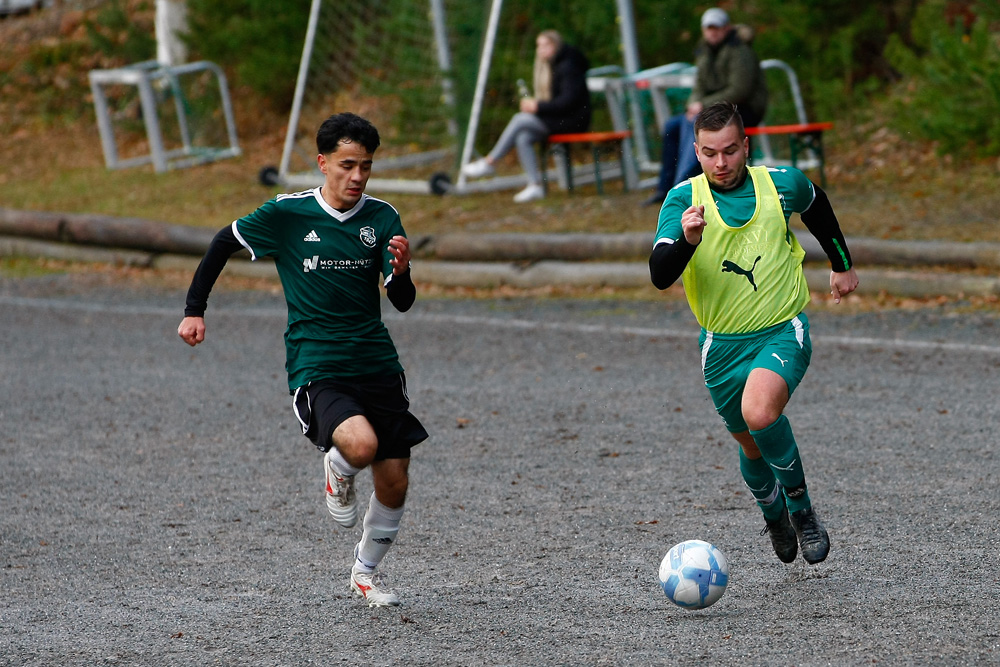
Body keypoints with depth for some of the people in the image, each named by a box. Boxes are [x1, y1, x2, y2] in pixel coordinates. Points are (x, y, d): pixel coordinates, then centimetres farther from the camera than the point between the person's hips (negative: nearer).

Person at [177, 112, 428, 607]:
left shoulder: (382, 218, 1)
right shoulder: (287, 214, -6)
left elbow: (403, 302, -4)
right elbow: (225, 242, 9)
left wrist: (401, 271, -26)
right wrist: (195, 309, 4)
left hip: (377, 365, 4)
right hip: (316, 368, -4)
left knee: (394, 484, 3)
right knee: (360, 444, -31)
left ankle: (365, 572, 30)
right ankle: (337, 468, 7)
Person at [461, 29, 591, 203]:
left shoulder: (568, 67, -13)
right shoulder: (549, 67, 16)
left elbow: (569, 100, -21)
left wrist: (538, 106, -20)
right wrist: (533, 104, 0)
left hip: (573, 120, -9)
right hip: (557, 118, 9)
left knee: (519, 120, -20)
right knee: (523, 137, -17)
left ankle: (489, 162, -12)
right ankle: (535, 185, -23)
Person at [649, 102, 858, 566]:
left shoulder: (781, 184, -7)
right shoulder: (683, 200, -11)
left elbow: (816, 206, 18)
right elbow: (660, 276, -22)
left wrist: (842, 265, 28)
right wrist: (687, 240, -42)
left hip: (782, 331, -2)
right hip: (722, 344, 2)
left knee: (759, 414, -30)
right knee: (752, 445, 16)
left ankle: (800, 504, -7)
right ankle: (774, 515, 48)